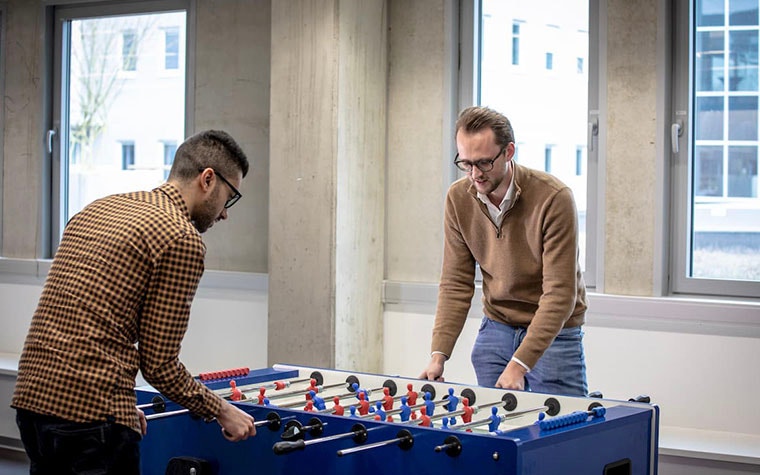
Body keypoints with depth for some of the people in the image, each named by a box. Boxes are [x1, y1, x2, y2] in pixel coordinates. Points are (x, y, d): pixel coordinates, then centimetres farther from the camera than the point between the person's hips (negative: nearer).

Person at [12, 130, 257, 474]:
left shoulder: (96, 210, 17)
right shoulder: (182, 239, -9)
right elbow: (159, 365, -9)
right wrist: (221, 412, 6)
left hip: (31, 397, 9)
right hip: (94, 410, -9)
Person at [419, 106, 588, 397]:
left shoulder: (554, 198, -22)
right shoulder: (458, 198, -6)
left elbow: (560, 293, -24)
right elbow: (455, 283, -1)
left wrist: (519, 364, -30)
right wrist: (438, 354, -13)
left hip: (553, 332, -4)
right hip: (496, 328, 4)